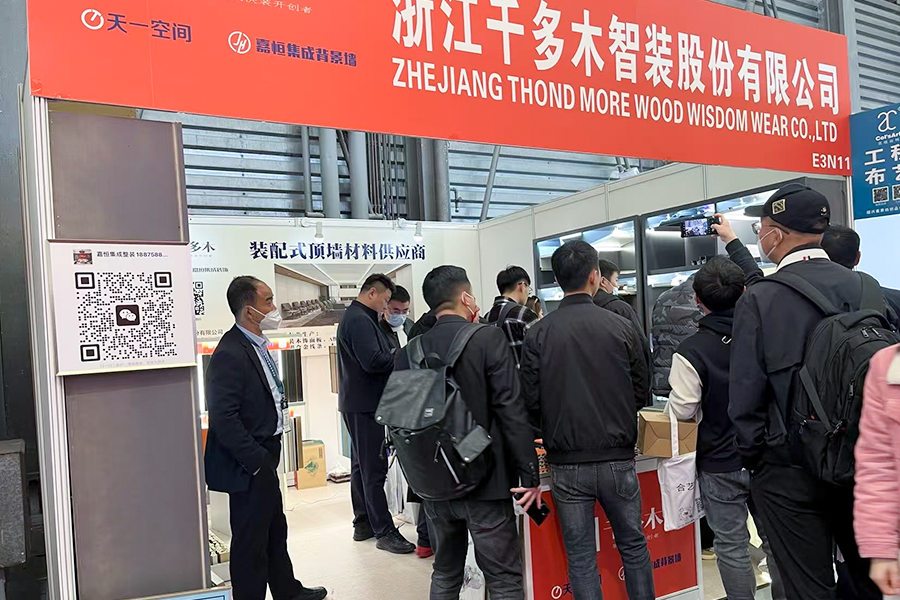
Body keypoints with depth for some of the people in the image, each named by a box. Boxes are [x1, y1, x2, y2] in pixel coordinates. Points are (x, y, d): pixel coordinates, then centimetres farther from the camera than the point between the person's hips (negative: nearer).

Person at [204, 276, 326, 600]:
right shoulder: (230, 354, -22)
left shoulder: (257, 345, 9)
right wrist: (256, 461, -20)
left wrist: (267, 457, 12)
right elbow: (223, 418, -26)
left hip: (264, 459, 10)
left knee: (275, 531, 23)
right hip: (248, 466, -10)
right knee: (251, 540, 5)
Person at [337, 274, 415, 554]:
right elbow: (373, 361, -26)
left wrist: (393, 354, 3)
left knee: (363, 466, 17)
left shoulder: (356, 318, 18)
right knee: (374, 469, -6)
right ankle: (384, 532, 0)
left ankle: (363, 524, 27)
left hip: (359, 404, 11)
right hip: (365, 405, -11)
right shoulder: (359, 320, -17)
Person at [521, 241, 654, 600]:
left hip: (567, 463, -1)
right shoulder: (621, 327, -7)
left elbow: (532, 401, -8)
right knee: (633, 546, 20)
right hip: (618, 459, 1)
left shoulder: (539, 334, -9)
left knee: (580, 557, 11)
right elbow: (642, 391, 1)